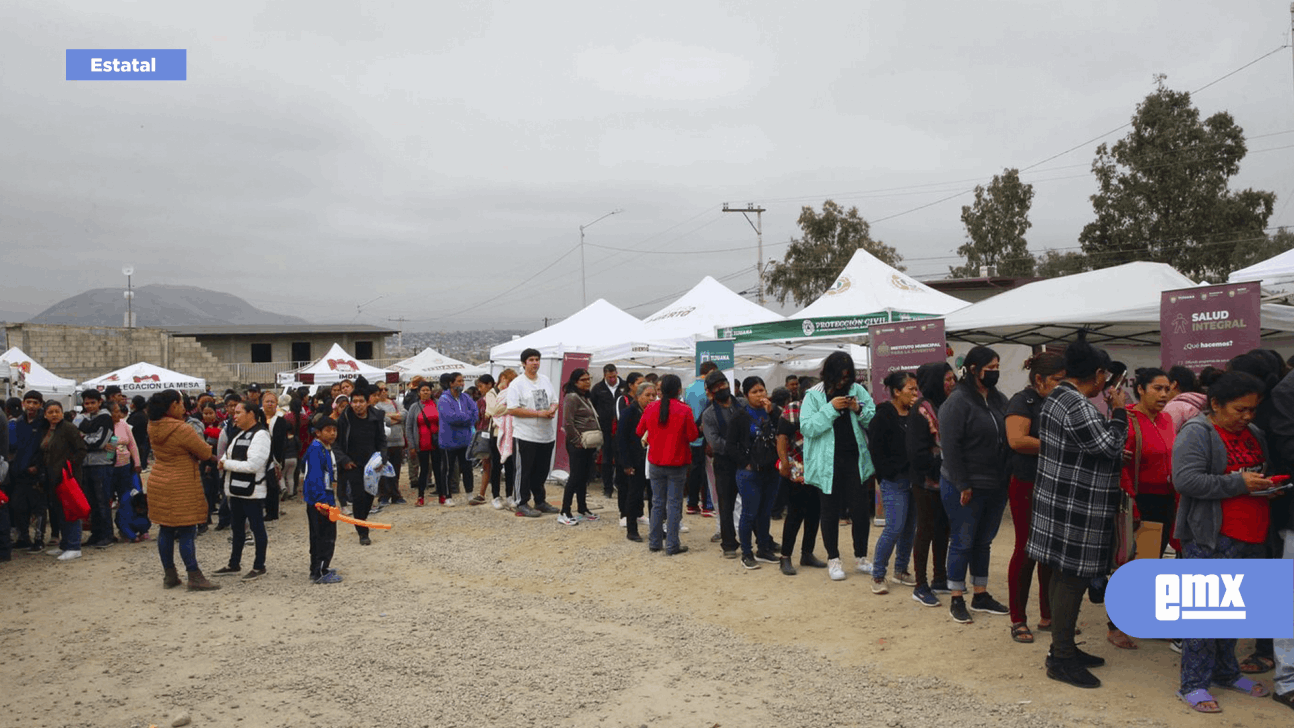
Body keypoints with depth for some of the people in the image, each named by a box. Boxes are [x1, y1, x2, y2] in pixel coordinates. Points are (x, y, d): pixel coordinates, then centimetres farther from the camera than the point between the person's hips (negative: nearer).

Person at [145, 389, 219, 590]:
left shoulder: (153, 427, 3)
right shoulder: (182, 430, -21)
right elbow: (206, 453, -13)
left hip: (158, 482, 8)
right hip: (181, 486, -8)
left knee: (165, 530, 12)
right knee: (186, 532, -3)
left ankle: (169, 575, 20)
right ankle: (195, 578, 2)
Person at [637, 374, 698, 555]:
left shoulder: (651, 408, -3)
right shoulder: (684, 410, -14)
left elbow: (639, 431, 7)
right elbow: (692, 436, -9)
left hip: (656, 463, 3)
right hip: (677, 463, -3)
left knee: (657, 502, 14)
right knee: (674, 504, 4)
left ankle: (654, 542, 19)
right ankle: (672, 545, 5)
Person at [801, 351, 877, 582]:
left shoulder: (857, 391, 4)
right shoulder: (814, 395, -4)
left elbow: (875, 420, 5)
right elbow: (807, 427, -12)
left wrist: (860, 410, -14)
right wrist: (830, 408, -19)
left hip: (854, 459, 2)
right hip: (828, 462, -2)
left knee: (861, 508, 4)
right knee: (830, 511, 9)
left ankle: (861, 558, 21)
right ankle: (833, 559, 22)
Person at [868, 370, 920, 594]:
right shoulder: (883, 416, -9)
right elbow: (876, 452, -10)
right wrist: (892, 474, -12)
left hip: (913, 479, 6)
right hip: (894, 481, -6)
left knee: (910, 528, 11)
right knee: (895, 528, -9)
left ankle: (901, 571, 26)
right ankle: (877, 575, 4)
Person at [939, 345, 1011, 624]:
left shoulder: (999, 400, 9)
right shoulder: (958, 402, -14)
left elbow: (1009, 438, 15)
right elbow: (950, 446, -17)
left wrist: (1008, 477, 7)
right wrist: (963, 485, -18)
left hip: (996, 487, 7)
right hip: (966, 489, -7)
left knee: (984, 543, 16)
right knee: (962, 543, 3)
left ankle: (981, 595, 28)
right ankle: (956, 599, 15)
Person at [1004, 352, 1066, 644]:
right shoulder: (1023, 401, -9)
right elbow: (1017, 439, -24)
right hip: (1028, 487, -7)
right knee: (1026, 549, 0)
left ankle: (1047, 616, 24)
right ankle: (1018, 620, 11)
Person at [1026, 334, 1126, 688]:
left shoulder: (1056, 398, 12)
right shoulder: (1078, 407, -21)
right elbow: (1110, 448, -15)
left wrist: (1110, 411, 10)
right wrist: (1118, 412, -3)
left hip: (1061, 505, 11)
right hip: (1075, 511, -11)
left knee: (1064, 577, 18)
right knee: (1072, 579, -2)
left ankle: (1063, 648, 30)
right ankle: (1062, 659, 8)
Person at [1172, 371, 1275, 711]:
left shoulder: (1254, 433, 15)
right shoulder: (1197, 432, -10)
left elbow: (1266, 472, 29)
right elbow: (1186, 479, -21)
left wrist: (1271, 486, 6)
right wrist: (1239, 483, -21)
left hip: (1250, 538, 8)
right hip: (1212, 539, -8)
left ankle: (1225, 671, 31)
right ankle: (1194, 684, 5)